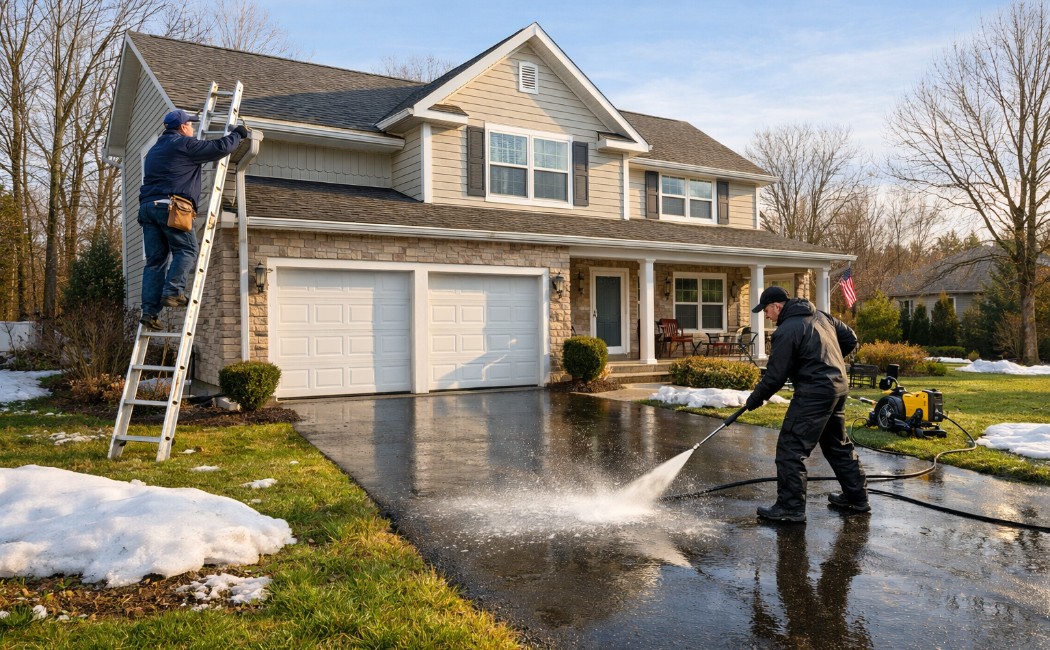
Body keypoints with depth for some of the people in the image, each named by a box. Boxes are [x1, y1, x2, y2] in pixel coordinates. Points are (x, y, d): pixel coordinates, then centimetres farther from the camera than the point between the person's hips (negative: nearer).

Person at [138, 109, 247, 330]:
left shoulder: (154, 150, 28)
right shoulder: (184, 145, 2)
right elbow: (220, 147, 1)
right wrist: (238, 135, 16)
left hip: (147, 206, 8)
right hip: (170, 206, -8)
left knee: (155, 260, 4)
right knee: (186, 250, 1)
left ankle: (149, 310, -1)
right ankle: (172, 292, -14)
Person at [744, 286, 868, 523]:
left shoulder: (786, 331, -15)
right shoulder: (821, 316, 12)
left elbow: (775, 375, -15)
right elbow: (850, 339, 19)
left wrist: (756, 398, -2)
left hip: (814, 393, -10)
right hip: (839, 387, 10)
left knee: (790, 448, -5)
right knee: (838, 445, 23)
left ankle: (791, 507, -4)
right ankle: (857, 496, 34)